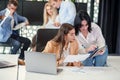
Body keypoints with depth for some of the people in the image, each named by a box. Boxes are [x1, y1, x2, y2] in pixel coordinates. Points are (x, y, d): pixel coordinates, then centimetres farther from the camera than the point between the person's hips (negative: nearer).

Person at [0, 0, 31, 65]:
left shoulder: (15, 14, 11)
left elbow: (23, 18, 27)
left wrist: (26, 21, 6)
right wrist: (9, 16, -28)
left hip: (13, 34, 7)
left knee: (27, 41, -10)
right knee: (17, 43, -31)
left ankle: (20, 58, -3)